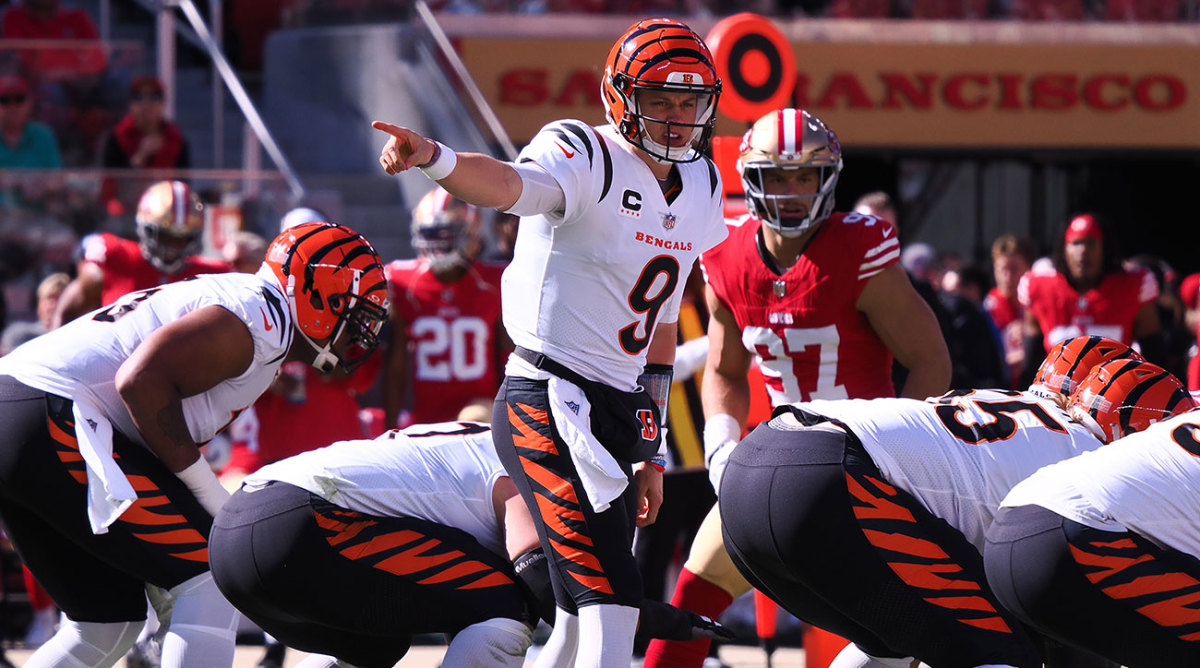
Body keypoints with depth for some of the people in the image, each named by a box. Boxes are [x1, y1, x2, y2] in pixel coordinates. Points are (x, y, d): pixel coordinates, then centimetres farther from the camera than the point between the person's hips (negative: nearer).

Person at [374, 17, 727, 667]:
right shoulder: (585, 158, -11)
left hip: (617, 416, 9)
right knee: (610, 599, -17)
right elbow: (509, 184, -35)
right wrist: (432, 157, -58)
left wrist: (648, 453, 21)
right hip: (548, 403, -9)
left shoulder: (702, 187, 13)